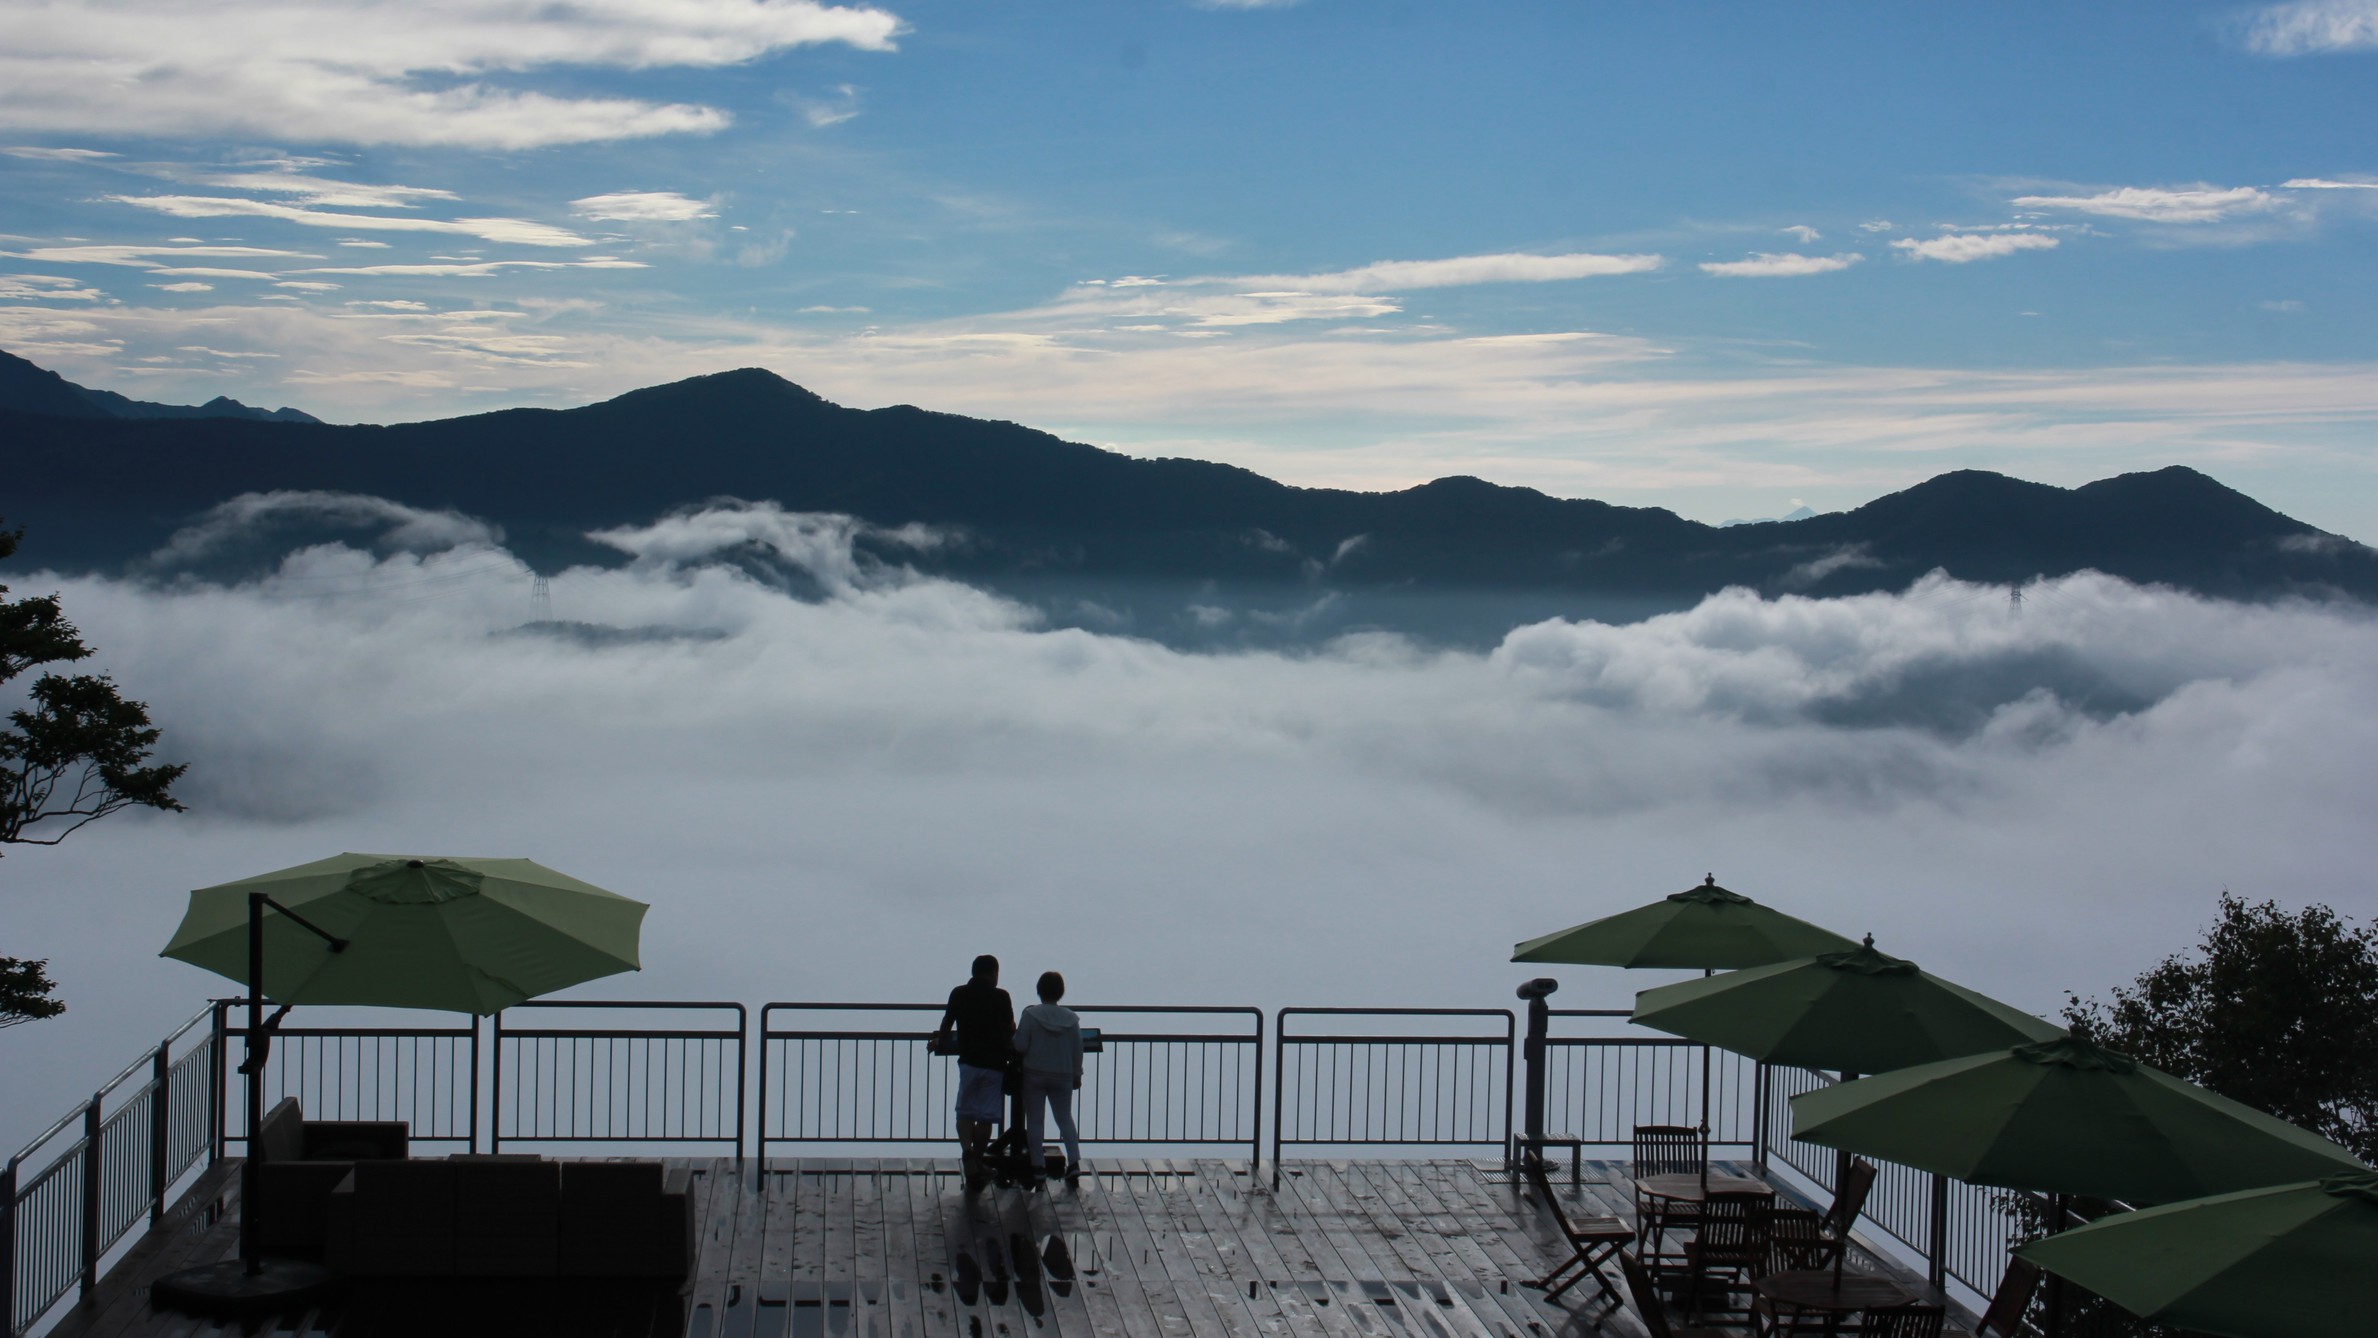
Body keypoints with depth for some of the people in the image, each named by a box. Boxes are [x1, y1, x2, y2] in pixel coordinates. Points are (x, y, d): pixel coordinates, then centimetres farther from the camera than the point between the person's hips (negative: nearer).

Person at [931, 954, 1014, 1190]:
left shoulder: (959, 994, 2)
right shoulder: (1001, 997, -4)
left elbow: (946, 1025, 12)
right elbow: (1011, 1032, 0)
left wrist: (940, 1044, 32)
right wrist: (1013, 1059, 16)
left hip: (969, 1062, 1)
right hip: (995, 1064, -1)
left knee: (965, 1111, 9)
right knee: (986, 1115, 6)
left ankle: (967, 1150, -15)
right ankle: (978, 1160, 10)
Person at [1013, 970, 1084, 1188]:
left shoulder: (1031, 1014, -11)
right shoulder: (1071, 1018, -1)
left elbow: (1020, 1046, -12)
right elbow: (1077, 1050, 3)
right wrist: (1077, 1075, 14)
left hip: (1035, 1074, -3)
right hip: (1062, 1077, 3)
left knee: (1035, 1121, 6)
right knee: (1065, 1118, 11)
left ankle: (1038, 1166, 5)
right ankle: (1074, 1162, -5)